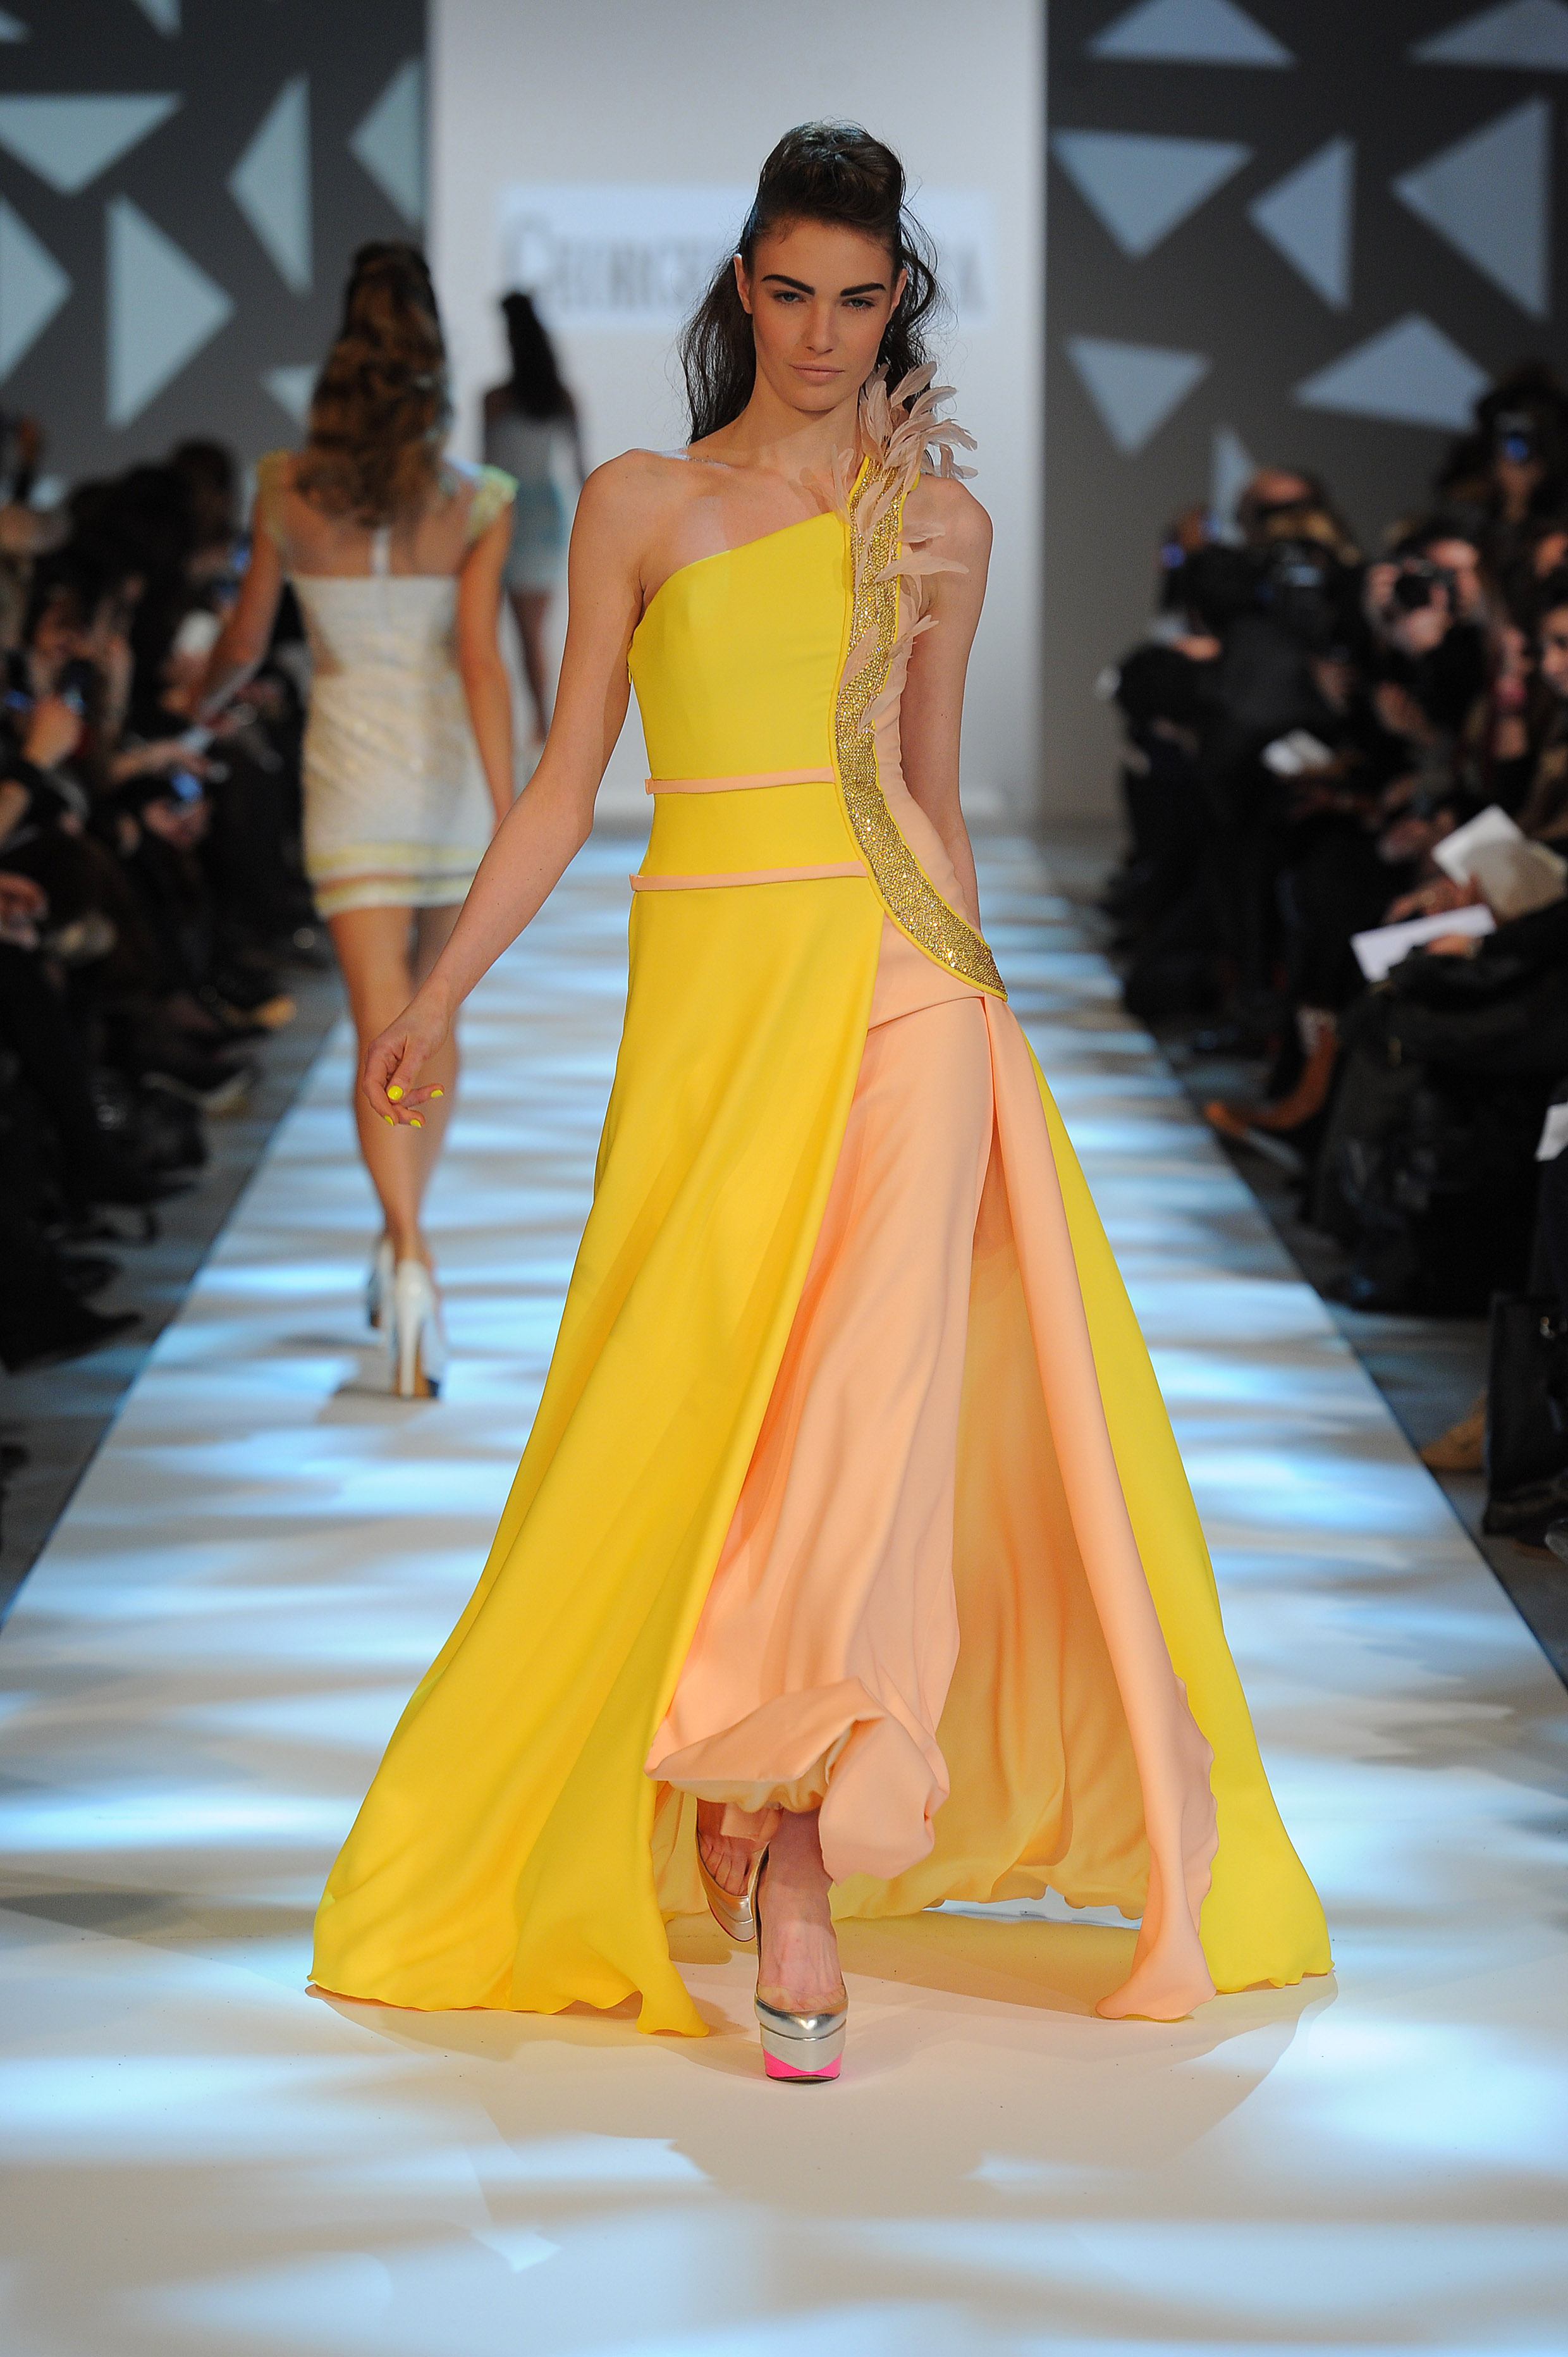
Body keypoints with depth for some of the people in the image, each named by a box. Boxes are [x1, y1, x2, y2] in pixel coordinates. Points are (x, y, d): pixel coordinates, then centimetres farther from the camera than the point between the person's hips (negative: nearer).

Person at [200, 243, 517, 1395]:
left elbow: (245, 640, 7)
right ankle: (402, 1245, 29)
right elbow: (480, 660, -15)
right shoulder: (476, 501, -8)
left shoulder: (288, 491, -4)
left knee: (385, 1031, -4)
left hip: (352, 782, 0)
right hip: (451, 777, 0)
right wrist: (510, 815, -16)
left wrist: (206, 699, 29)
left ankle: (411, 1258, -25)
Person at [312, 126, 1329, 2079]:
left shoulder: (937, 520, 12)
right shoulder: (641, 503, 9)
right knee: (693, 1391, -2)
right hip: (706, 979, 0)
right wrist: (442, 991, 4)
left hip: (894, 970, 0)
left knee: (870, 1378, -16)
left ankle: (789, 1825, -17)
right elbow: (567, 778, 10)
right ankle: (793, 1828, 13)